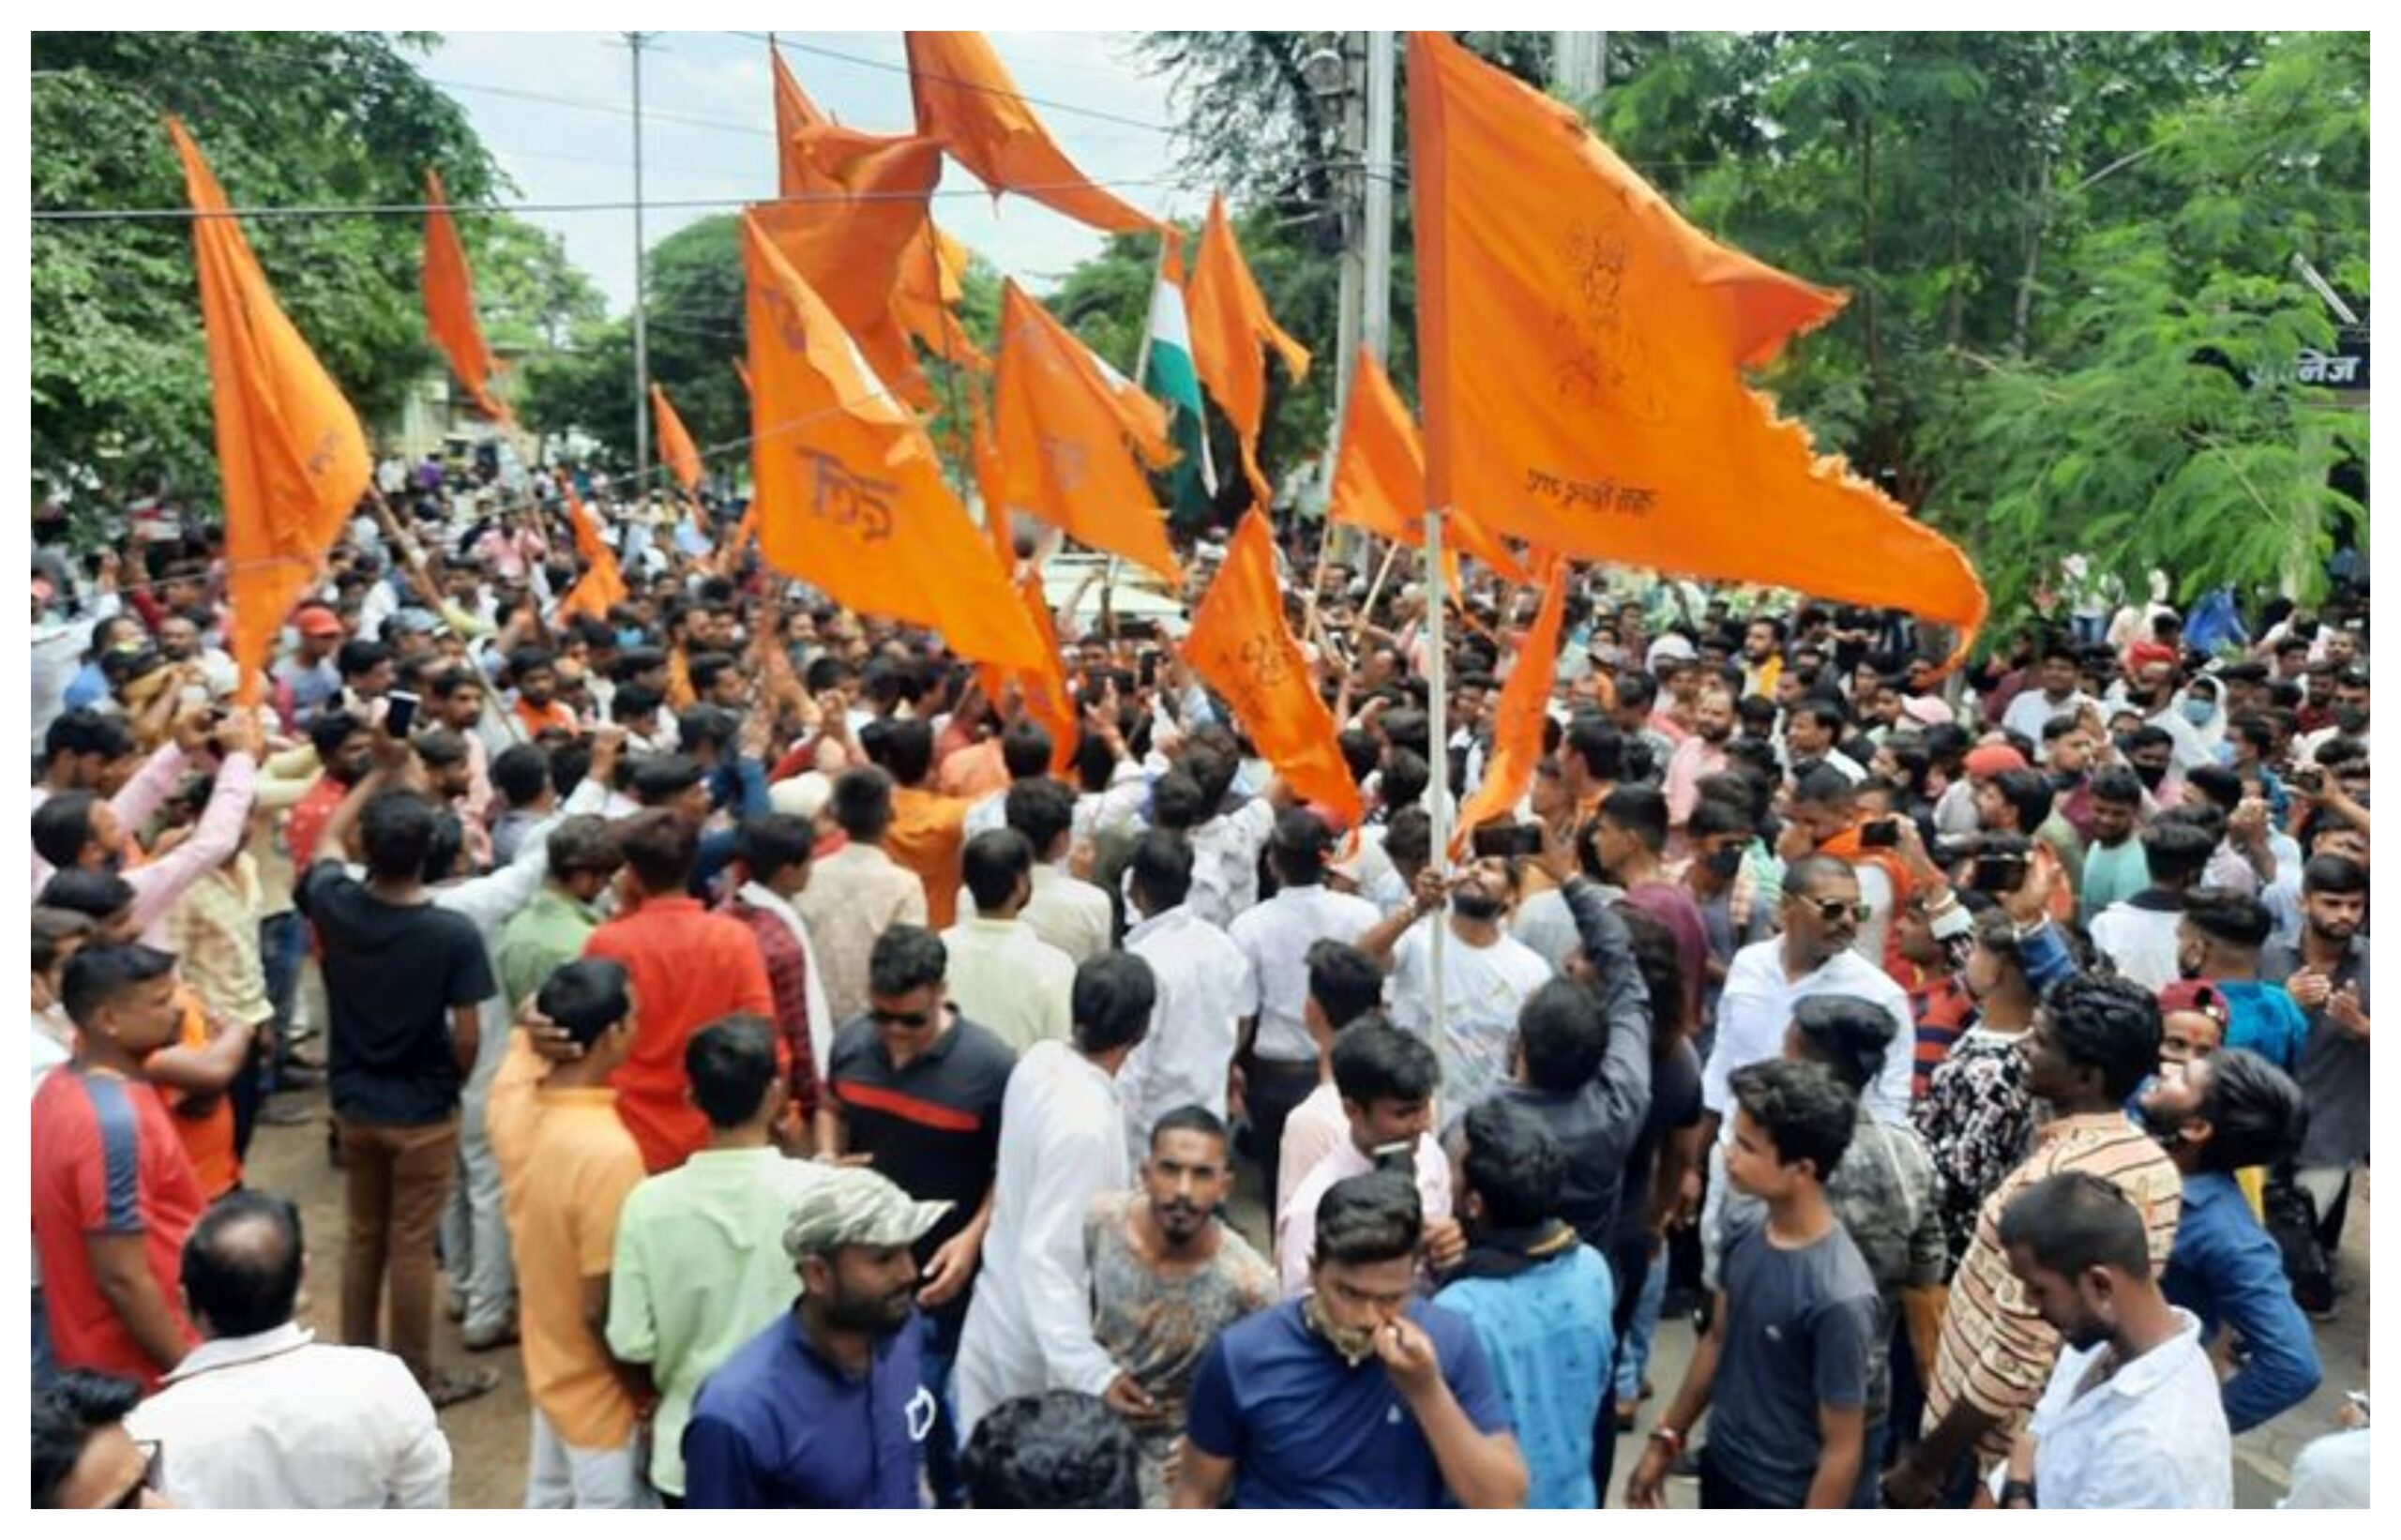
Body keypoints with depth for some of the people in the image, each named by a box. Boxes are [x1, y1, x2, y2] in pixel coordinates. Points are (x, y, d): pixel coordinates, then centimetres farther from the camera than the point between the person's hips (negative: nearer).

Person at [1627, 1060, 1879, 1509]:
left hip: (1784, 1504, -7)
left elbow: (1843, 1449, -22)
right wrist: (1666, 1439, 13)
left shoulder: (1840, 1297, -31)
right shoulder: (1749, 1236, -8)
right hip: (1723, 1468, 7)